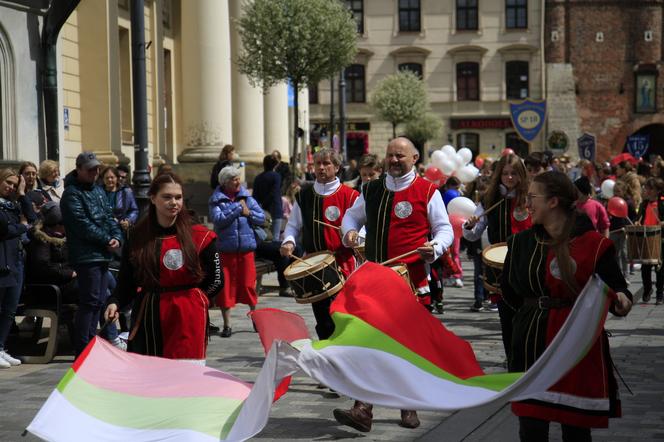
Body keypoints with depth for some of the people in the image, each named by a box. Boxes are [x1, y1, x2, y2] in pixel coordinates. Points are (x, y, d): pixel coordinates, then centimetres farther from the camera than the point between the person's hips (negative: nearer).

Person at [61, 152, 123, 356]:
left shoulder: (97, 189, 18)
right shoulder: (72, 194, -9)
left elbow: (109, 216, 16)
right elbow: (83, 225, -17)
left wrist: (117, 237, -3)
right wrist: (107, 240, -14)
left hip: (102, 254, 9)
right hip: (86, 254, -9)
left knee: (99, 300, 13)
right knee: (89, 302, -9)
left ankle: (90, 342, 22)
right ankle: (82, 350, -6)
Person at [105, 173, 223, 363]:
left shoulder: (198, 235, -2)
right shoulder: (138, 236, 6)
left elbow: (216, 279, 6)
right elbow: (126, 280, 8)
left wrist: (191, 299, 5)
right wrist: (115, 303, -9)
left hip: (187, 319, -3)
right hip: (148, 319, 3)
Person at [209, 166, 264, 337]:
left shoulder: (247, 198, 7)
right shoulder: (216, 201, -1)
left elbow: (261, 218, 7)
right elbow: (218, 220, -15)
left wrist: (249, 214, -11)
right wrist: (238, 210, -12)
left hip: (246, 248, 2)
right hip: (225, 250, -2)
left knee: (248, 284, 5)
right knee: (226, 287, 2)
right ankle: (227, 325, 12)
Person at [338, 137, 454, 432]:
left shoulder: (427, 191, 0)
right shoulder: (371, 191, 11)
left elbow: (445, 229, 3)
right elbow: (351, 216, 23)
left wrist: (435, 248, -17)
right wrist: (349, 232, 0)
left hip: (413, 281, -2)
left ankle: (409, 408, 22)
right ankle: (363, 411, -11)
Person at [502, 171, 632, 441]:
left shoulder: (593, 244, -8)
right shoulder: (521, 243, 6)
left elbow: (616, 290, -5)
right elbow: (510, 291, 18)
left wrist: (621, 301, -24)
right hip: (532, 345, 4)